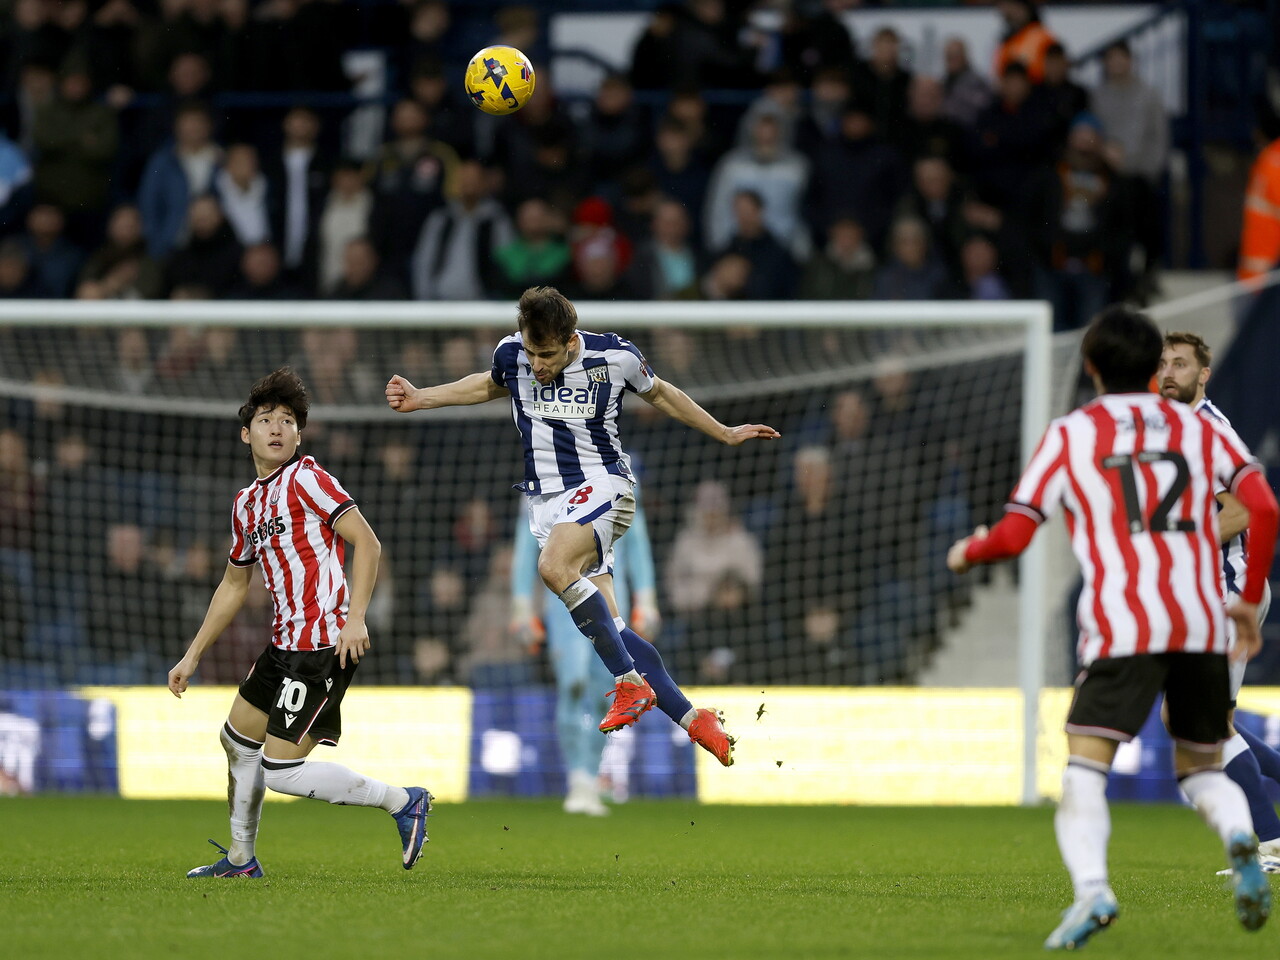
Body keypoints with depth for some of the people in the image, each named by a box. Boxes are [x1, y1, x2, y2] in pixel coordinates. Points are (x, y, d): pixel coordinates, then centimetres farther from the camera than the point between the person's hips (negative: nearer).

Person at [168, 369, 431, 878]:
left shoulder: (306, 478, -9)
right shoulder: (246, 503, 17)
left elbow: (367, 543, -15)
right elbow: (234, 584, 28)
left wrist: (355, 617, -25)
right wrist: (192, 656, 28)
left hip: (323, 645, -9)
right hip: (286, 642, 9)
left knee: (281, 771, -13)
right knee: (238, 738, 22)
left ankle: (401, 800, -4)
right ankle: (241, 858, 37)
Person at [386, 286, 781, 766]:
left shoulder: (614, 356, -9)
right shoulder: (511, 353, -1)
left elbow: (660, 393, 12)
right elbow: (489, 386, 24)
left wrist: (725, 434, 18)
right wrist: (421, 398, 17)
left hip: (601, 485, -4)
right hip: (546, 501, 4)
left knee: (554, 566, -34)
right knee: (609, 628, -6)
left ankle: (632, 683, -29)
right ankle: (695, 720, 2)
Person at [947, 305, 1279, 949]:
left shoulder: (1069, 435, 9)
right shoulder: (1197, 427, 16)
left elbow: (1012, 536, 4)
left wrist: (965, 553, 26)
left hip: (1122, 629, -3)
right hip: (1202, 625, 3)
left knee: (1084, 769, -8)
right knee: (1201, 769, 16)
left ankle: (1091, 889, -33)